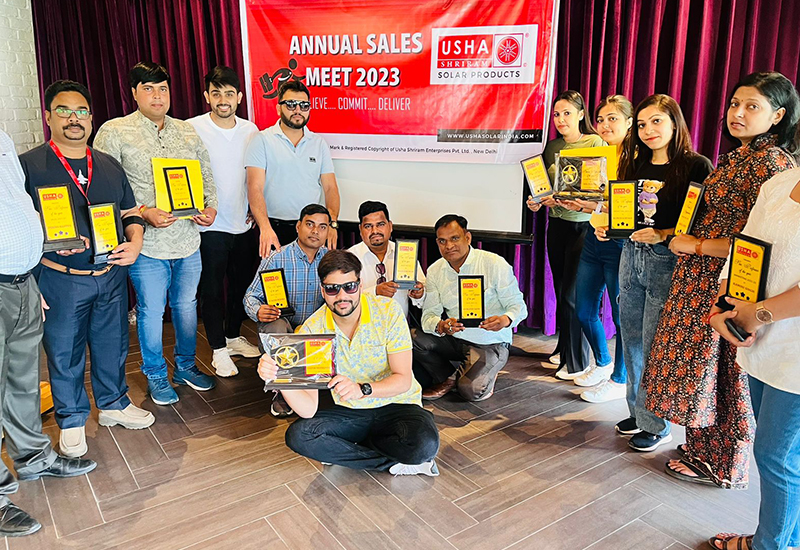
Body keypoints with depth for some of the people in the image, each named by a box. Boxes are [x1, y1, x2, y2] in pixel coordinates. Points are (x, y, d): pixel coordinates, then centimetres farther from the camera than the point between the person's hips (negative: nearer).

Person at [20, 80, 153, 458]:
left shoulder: (110, 166, 11)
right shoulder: (28, 165, -3)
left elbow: (130, 213, 16)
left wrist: (134, 242, -3)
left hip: (111, 275, 4)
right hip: (59, 280, -3)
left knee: (113, 345, 15)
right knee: (64, 353, 8)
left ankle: (114, 404, 35)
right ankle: (72, 421, 27)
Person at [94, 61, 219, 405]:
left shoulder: (187, 132, 11)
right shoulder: (113, 133, -4)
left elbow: (206, 176, 15)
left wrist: (210, 207, -3)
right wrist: (142, 212, -19)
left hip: (188, 239, 4)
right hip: (147, 244, -4)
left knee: (187, 305, 16)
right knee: (151, 311, 7)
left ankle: (186, 367, 35)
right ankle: (156, 376, 27)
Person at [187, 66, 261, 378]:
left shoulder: (250, 130, 5)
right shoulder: (192, 128, -8)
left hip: (243, 224, 4)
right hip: (210, 225, -4)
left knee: (241, 282, 16)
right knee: (212, 289, 4)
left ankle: (234, 336, 35)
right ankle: (219, 349, 19)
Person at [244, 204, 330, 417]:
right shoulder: (276, 259, -7)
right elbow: (251, 296, -6)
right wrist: (258, 312, -29)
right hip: (282, 330, -2)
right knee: (276, 326, -38)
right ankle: (282, 392, -14)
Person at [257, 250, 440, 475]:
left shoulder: (388, 311, -16)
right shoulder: (312, 330, -12)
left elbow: (403, 379, -18)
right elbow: (309, 409, -17)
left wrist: (362, 389, -37)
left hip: (397, 406, -2)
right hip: (349, 413, 3)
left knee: (424, 443, -33)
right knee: (297, 435, -24)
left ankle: (344, 451, -7)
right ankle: (395, 463, -13)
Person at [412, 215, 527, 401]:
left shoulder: (495, 264, -14)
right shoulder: (435, 271, -1)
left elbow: (518, 306, -11)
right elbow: (429, 314, -5)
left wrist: (505, 320, -35)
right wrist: (440, 326, -30)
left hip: (490, 343, -4)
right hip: (453, 339, 4)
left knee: (471, 391, -27)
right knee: (413, 338, -21)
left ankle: (486, 375, 11)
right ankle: (448, 377, 5)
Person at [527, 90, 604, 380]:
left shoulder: (596, 143, -6)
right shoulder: (551, 147, 11)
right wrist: (537, 202, -4)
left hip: (584, 225, -6)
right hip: (557, 223, 6)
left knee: (573, 294, -5)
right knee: (560, 290, 13)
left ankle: (577, 362, 9)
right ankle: (564, 348, 29)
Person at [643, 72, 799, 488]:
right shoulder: (738, 158, 13)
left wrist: (696, 245, -15)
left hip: (729, 288, -9)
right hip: (702, 280, 9)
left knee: (721, 373, 4)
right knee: (702, 366, 16)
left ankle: (720, 465, 22)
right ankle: (703, 449, 32)